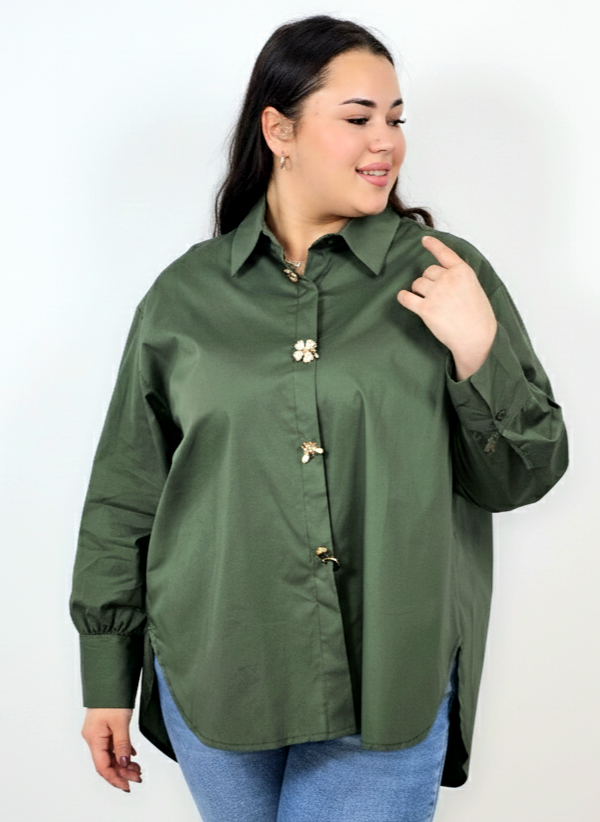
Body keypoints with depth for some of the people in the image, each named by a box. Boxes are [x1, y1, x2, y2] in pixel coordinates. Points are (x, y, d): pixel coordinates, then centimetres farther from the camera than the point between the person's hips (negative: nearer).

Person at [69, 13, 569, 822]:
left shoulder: (448, 274, -2)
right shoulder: (186, 293, 1)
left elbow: (526, 475, 1)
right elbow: (125, 496, 6)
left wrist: (478, 353, -16)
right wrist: (107, 682, 8)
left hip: (391, 685, -1)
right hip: (213, 676, 2)